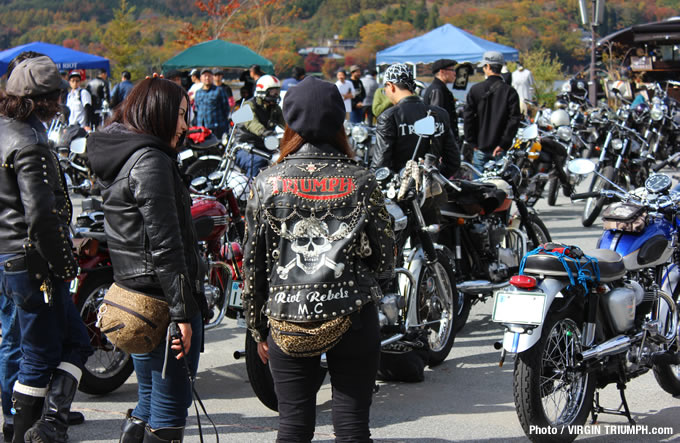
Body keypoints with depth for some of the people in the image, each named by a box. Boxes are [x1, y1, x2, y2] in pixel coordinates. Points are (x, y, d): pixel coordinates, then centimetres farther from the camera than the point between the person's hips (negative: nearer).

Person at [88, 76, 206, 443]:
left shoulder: (115, 154, 14)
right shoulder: (150, 161, -16)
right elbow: (164, 244, -20)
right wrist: (181, 312, -19)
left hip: (132, 294, 10)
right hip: (163, 299, -10)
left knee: (149, 402, 18)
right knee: (170, 409, -3)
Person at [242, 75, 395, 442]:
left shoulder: (267, 183, -2)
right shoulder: (361, 182, -4)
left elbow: (252, 263, 1)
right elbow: (385, 260, -1)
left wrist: (258, 329, 11)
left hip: (286, 320, 1)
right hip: (352, 318, -1)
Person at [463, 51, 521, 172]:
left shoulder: (475, 90, -2)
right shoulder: (510, 92, -4)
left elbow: (468, 117, -3)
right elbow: (514, 120, -10)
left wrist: (472, 142, 3)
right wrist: (503, 144, -7)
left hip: (480, 148, 1)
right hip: (500, 150, 0)